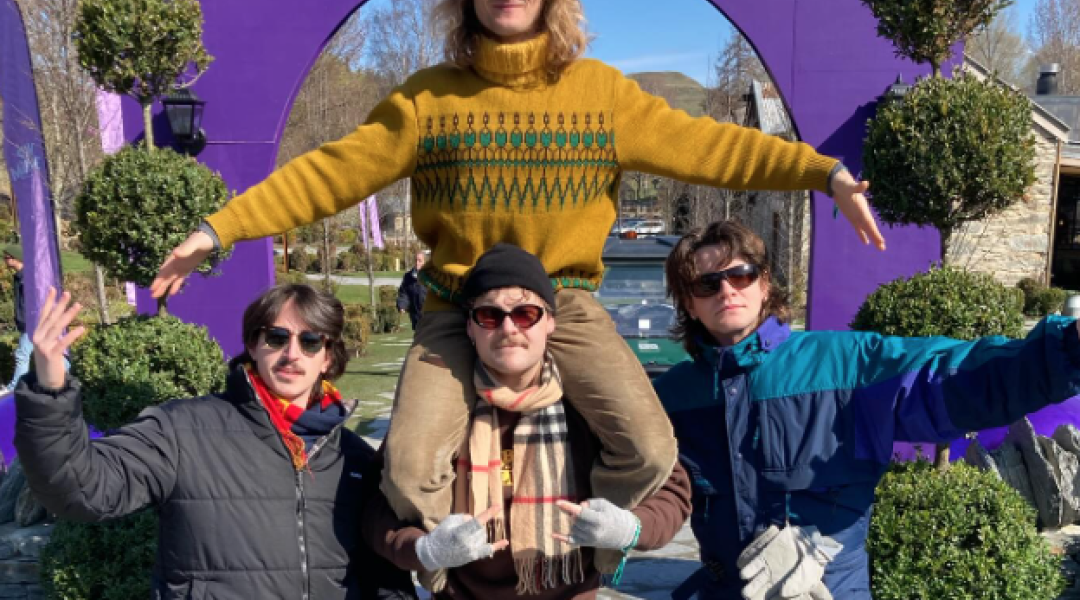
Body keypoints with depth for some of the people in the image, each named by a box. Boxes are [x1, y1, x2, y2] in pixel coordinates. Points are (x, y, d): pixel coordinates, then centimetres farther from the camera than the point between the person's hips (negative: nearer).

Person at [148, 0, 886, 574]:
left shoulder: (603, 91, 0)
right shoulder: (427, 98, -2)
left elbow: (708, 146, -2)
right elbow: (327, 174, -3)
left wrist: (823, 171, -10)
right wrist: (218, 229, -9)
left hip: (565, 300, 1)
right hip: (459, 306, 0)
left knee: (650, 450, -12)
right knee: (409, 470, -15)